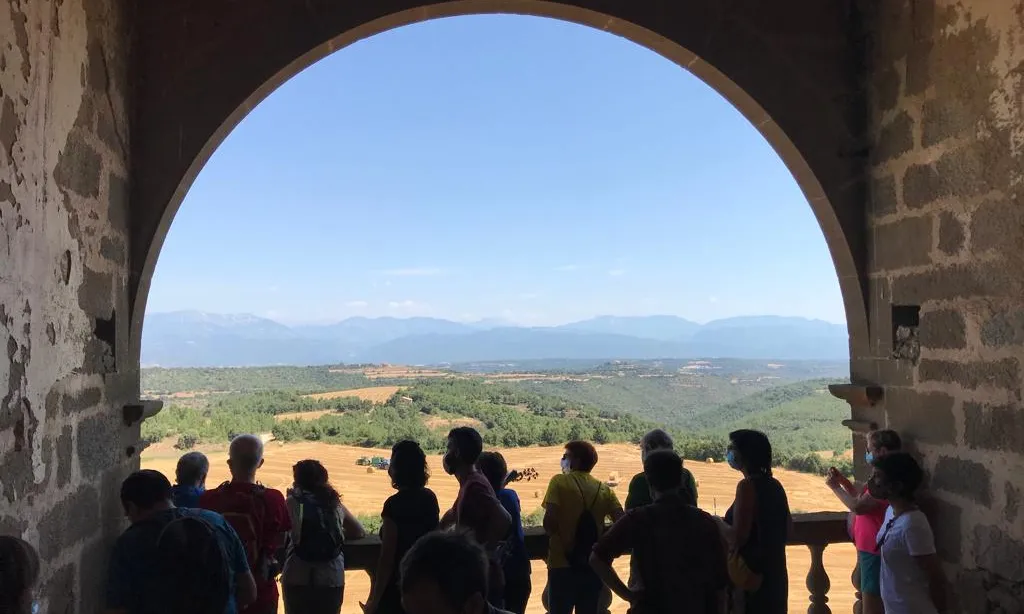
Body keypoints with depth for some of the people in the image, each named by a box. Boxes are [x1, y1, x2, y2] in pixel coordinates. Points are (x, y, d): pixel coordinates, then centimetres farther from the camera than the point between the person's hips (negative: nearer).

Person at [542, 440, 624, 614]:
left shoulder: (559, 482, -6)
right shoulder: (604, 490, 5)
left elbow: (550, 522, -17)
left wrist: (553, 535, 2)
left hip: (562, 564, -4)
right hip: (593, 565, 4)